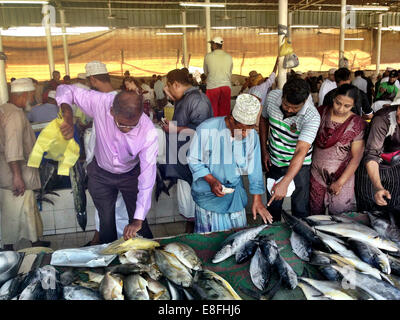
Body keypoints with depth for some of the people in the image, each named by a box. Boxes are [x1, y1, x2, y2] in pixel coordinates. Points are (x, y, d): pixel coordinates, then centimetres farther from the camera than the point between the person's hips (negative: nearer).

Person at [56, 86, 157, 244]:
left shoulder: (148, 132, -33)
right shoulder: (100, 102, -30)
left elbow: (147, 176, -31)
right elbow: (66, 89, -15)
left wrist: (138, 220, -34)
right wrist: (68, 117, -37)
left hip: (130, 174, -1)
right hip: (101, 173, 2)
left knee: (139, 225, 4)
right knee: (106, 222, 13)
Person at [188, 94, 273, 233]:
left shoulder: (252, 135, -11)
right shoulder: (206, 129, -22)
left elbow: (254, 168, -3)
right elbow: (193, 159, -12)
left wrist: (257, 200, -2)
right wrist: (211, 180, -24)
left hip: (235, 194, 3)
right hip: (208, 192, -3)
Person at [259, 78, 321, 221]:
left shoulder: (312, 117, -29)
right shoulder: (272, 96, -16)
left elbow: (301, 152, -36)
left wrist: (284, 183, -45)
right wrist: (264, 150, 1)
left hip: (299, 165, -4)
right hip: (274, 161, 4)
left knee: (300, 209, 4)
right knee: (272, 205, 19)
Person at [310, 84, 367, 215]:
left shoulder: (358, 124, -9)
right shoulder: (321, 112, -3)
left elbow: (356, 157, -9)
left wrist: (340, 182, -11)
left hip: (342, 177, -2)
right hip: (316, 175, 2)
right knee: (315, 214, 13)